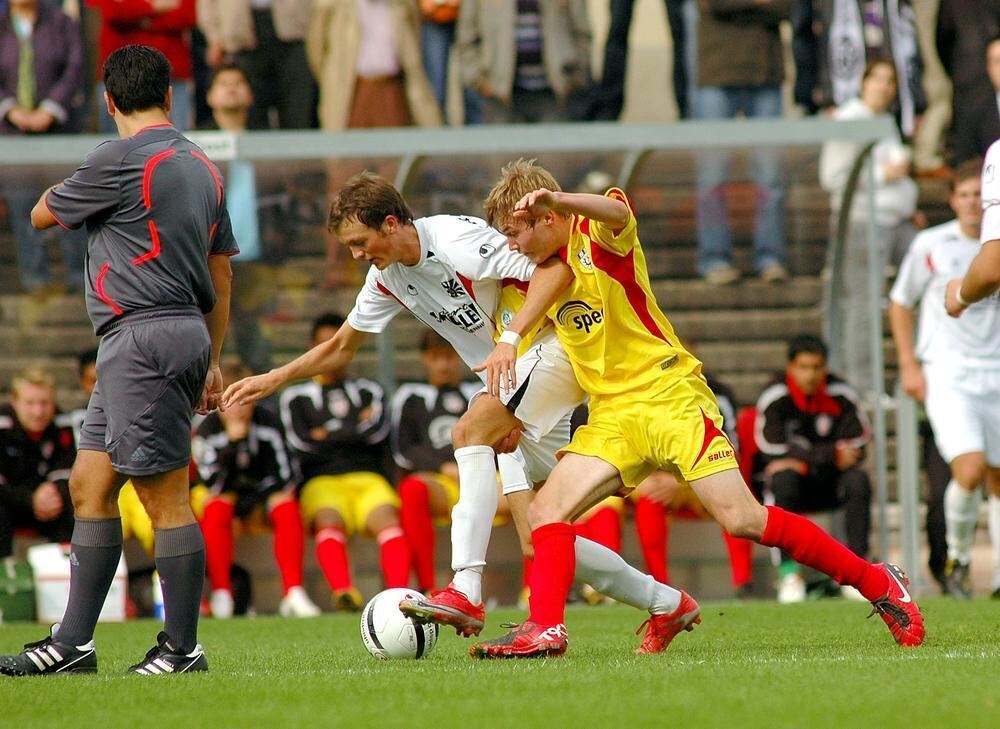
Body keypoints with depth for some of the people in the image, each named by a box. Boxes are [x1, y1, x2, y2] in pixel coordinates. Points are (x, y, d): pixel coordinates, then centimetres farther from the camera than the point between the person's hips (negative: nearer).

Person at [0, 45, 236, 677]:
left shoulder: (121, 159, -11)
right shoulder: (201, 167, 15)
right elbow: (221, 271, 21)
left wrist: (57, 189, 25)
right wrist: (212, 360, 26)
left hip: (143, 335, -9)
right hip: (184, 335, 9)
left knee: (164, 496, -6)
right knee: (90, 484, 11)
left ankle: (183, 648, -4)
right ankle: (73, 643, 11)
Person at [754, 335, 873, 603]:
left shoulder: (840, 394, -6)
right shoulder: (775, 397, -13)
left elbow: (857, 448, -7)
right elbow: (772, 451, -20)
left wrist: (807, 456, -21)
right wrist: (832, 455, -22)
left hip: (831, 483, 2)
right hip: (794, 481, -2)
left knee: (858, 480, -27)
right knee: (784, 478, -35)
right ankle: (789, 573, -33)